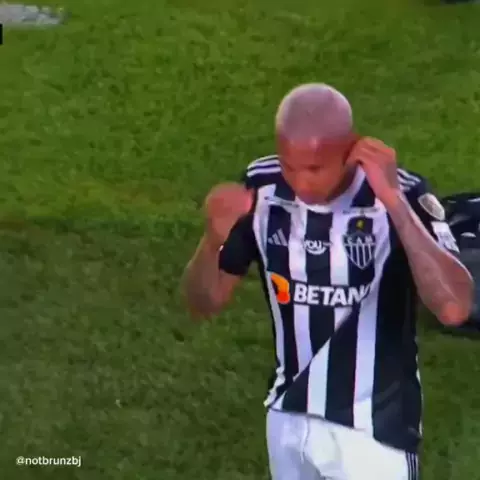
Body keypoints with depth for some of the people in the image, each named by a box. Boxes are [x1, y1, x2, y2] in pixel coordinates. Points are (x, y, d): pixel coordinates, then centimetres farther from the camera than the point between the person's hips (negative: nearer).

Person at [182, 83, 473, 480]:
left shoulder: (401, 194, -23)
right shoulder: (262, 188, -10)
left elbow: (454, 308, -36)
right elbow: (204, 303, -2)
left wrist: (394, 203, -39)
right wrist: (215, 237, -23)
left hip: (374, 429, -4)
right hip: (290, 417, 5)